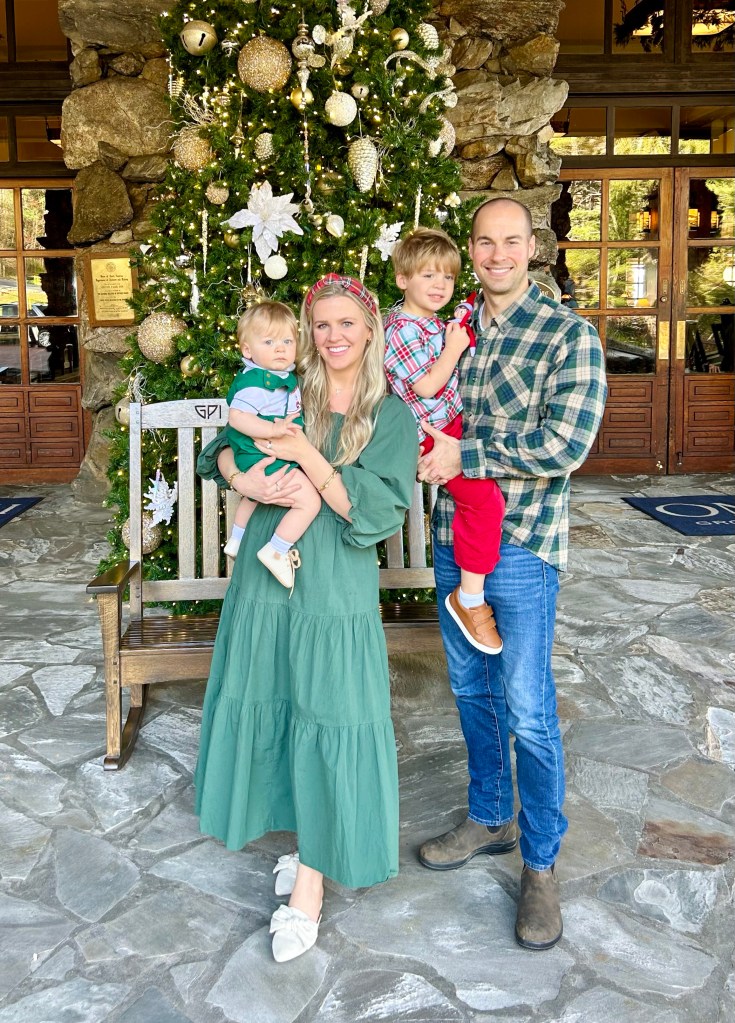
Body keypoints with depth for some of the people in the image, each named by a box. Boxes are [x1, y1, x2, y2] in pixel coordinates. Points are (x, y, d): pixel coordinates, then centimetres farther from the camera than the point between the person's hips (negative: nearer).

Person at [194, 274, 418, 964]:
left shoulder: (391, 415, -3)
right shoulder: (285, 394, 6)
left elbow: (378, 511, -12)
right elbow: (221, 449, 12)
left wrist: (308, 458, -19)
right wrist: (244, 480, -10)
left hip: (335, 590, -4)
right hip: (266, 578, 4)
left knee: (326, 718, 0)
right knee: (273, 710, 12)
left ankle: (310, 882, 13)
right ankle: (309, 840, 34)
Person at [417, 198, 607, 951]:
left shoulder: (568, 335, -9)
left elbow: (567, 445, -19)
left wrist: (462, 454, -17)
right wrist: (422, 439, -3)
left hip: (522, 546, -5)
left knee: (527, 709, 0)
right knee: (472, 690, 17)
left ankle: (541, 863, 17)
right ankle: (488, 818, 36)